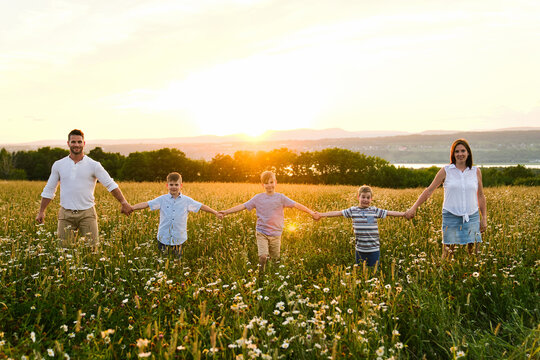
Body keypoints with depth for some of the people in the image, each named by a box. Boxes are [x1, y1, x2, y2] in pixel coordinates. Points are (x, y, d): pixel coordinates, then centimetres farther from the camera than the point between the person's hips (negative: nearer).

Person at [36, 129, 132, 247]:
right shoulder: (58, 165, 8)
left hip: (87, 214, -1)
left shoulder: (93, 165, 2)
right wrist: (41, 211, 11)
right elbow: (49, 190, 15)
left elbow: (110, 184, 0)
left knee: (93, 247, -5)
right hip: (66, 214, 2)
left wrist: (124, 202, -11)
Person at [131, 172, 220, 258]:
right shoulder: (162, 199, 0)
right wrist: (130, 208, -13)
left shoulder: (187, 200, 1)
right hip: (164, 238, 0)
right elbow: (146, 204, -4)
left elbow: (201, 206, 5)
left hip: (179, 238, 0)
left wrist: (216, 213, 5)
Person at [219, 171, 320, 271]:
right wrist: (226, 212, -5)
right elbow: (243, 206, 1)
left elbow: (296, 205, -5)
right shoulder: (258, 198, 1)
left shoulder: (280, 197, 0)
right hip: (261, 233, -1)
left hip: (276, 234, 1)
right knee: (263, 257, -18)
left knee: (275, 259, 6)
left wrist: (311, 213, -13)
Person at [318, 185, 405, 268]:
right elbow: (338, 212, 1)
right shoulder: (353, 211, 2)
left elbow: (390, 213, -1)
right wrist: (320, 215, -4)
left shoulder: (375, 211, 1)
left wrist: (405, 214, -9)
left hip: (374, 249, -1)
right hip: (360, 249, 1)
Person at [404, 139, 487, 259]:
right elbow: (429, 191, 4)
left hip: (471, 217, 2)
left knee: (473, 252, -1)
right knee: (447, 252, -4)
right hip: (451, 216, -2)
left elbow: (480, 196, 16)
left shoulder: (476, 171, 9)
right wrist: (414, 208, -2)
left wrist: (484, 218, 12)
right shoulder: (446, 171, 2)